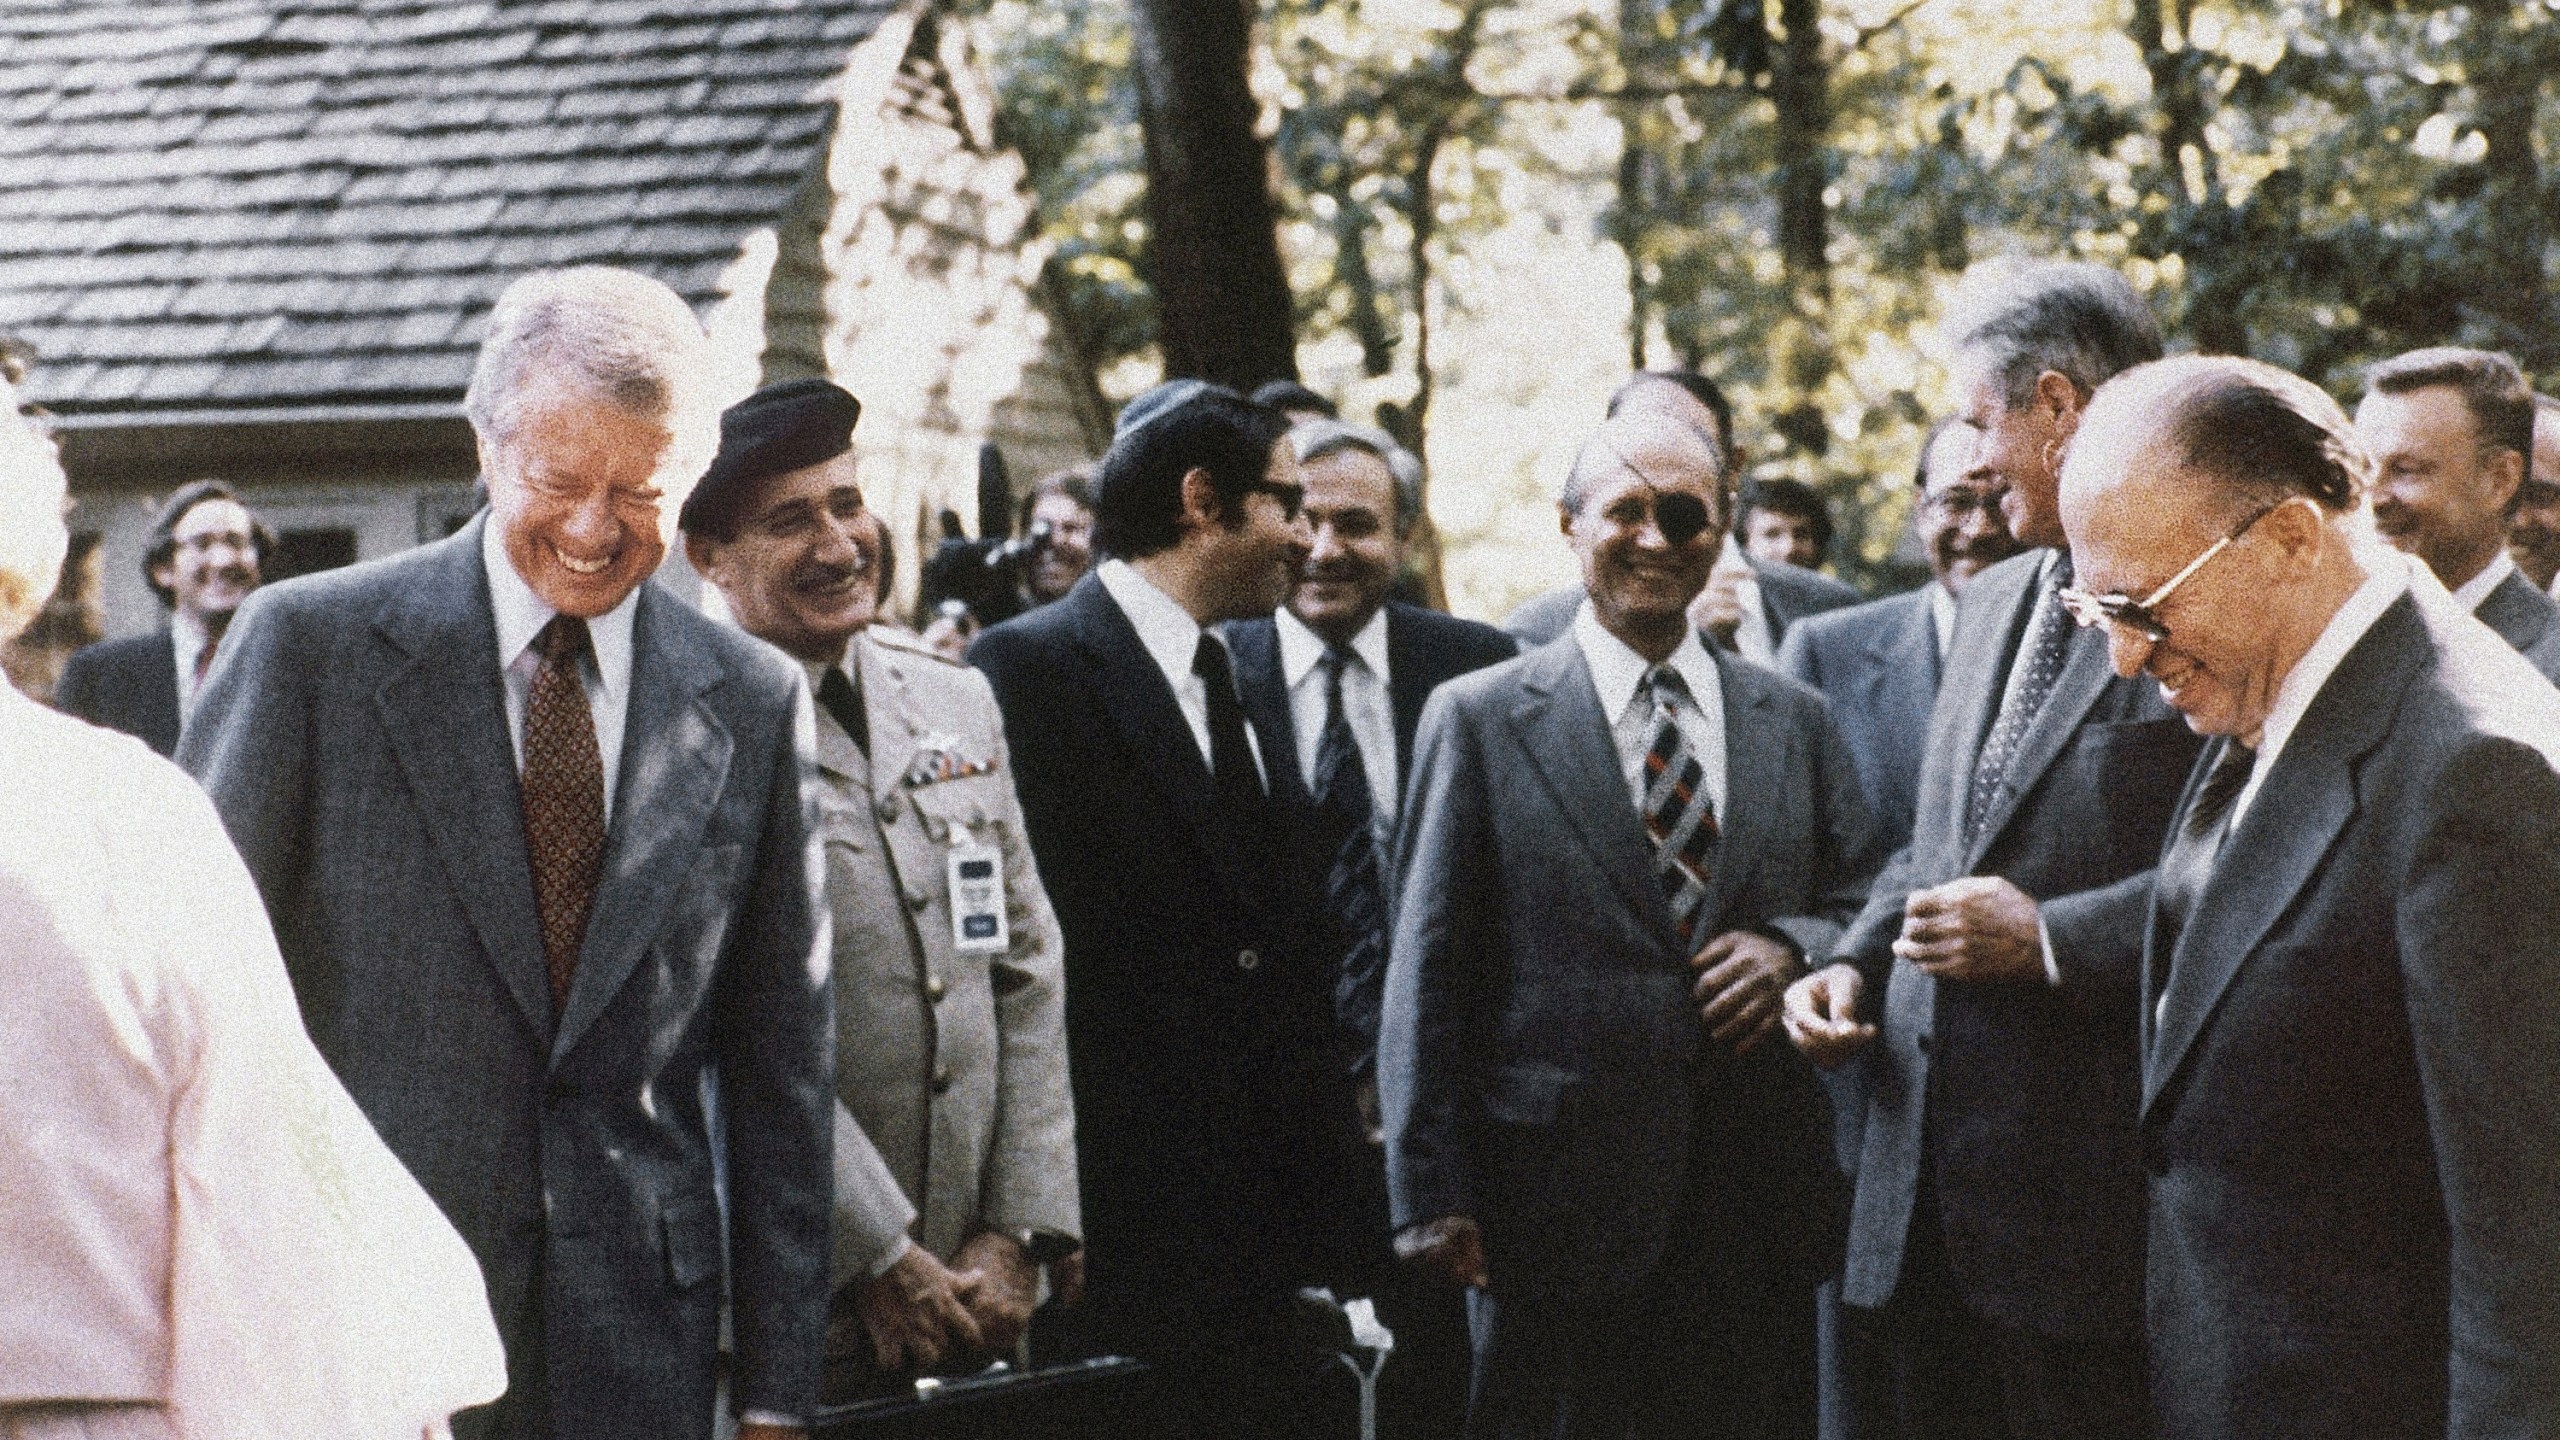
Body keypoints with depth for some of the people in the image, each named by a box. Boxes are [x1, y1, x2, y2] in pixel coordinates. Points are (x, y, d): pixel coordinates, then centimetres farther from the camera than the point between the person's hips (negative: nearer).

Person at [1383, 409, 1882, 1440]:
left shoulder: (1794, 721, 12)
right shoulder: (1478, 720, 1)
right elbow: (1426, 977, -2)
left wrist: (1792, 950, -8)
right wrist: (1433, 1195, -7)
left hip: (1761, 1205, 3)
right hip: (1558, 1213, -3)